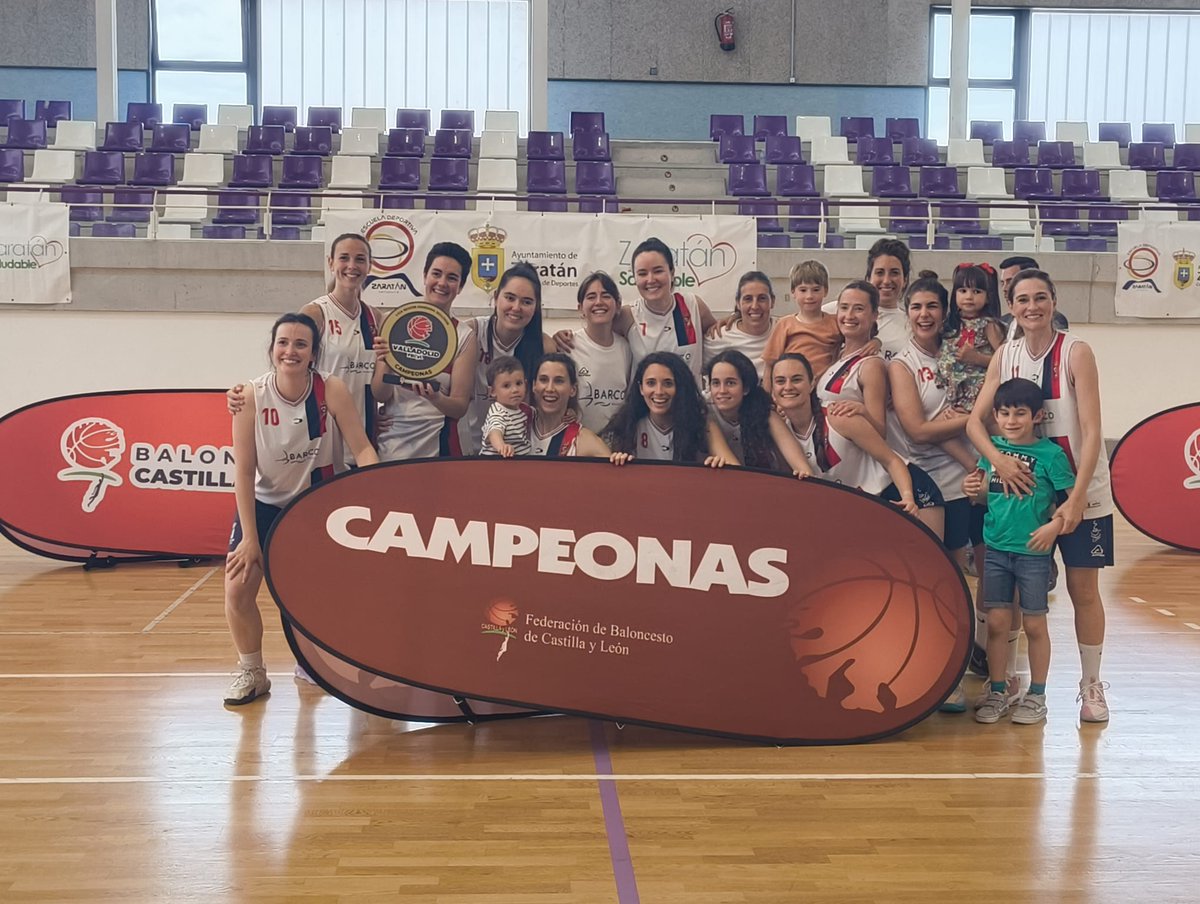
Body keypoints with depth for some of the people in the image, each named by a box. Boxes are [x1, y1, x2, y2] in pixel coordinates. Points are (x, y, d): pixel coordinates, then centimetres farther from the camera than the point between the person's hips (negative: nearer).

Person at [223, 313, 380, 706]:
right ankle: (251, 673, 15)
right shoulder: (252, 396, -18)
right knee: (238, 590, -8)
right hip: (264, 503, 0)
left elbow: (361, 449, -16)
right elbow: (244, 471, -15)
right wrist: (250, 537, -15)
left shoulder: (331, 390, -19)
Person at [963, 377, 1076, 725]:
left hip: (1033, 552, -3)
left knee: (1034, 625, 7)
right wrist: (974, 489, -7)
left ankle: (1036, 696, 21)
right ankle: (997, 692, 20)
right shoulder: (992, 448, 3)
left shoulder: (1051, 454, -9)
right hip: (996, 549, 4)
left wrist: (1055, 525, -24)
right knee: (996, 622, 7)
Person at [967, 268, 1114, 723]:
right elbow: (975, 420, -3)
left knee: (1083, 588, 3)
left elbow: (1092, 431, -17)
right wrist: (998, 458, -23)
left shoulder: (1076, 352, -12)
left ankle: (1091, 684, 18)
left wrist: (1076, 498, -25)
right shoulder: (1005, 356, 1)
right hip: (1025, 485, 3)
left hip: (1081, 489, -3)